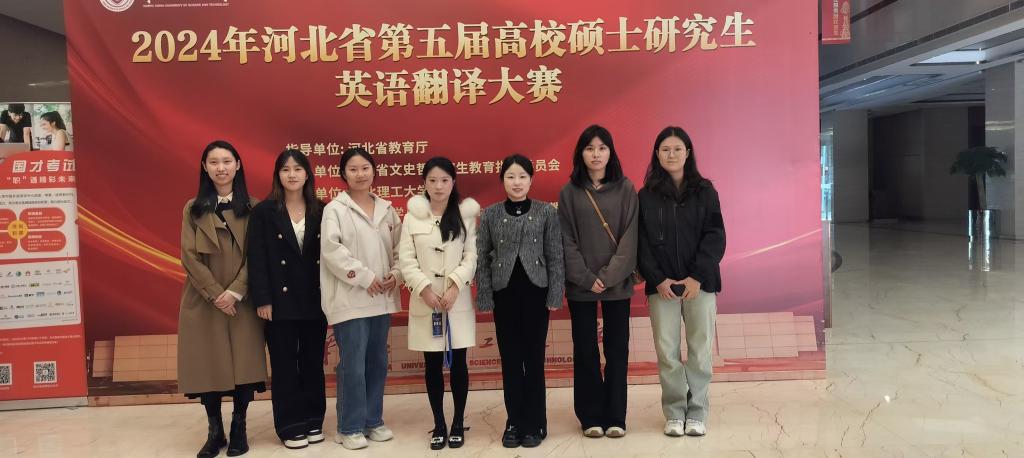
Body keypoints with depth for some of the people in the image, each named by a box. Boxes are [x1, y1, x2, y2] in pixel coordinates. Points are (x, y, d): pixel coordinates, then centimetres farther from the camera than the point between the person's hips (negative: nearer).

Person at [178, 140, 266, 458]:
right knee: (208, 365, 3)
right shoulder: (193, 209, 5)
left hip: (242, 301, 0)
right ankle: (215, 431, 16)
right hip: (204, 301, 1)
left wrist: (235, 291, -12)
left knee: (244, 364, 1)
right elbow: (190, 256, -1)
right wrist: (215, 293, -11)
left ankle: (239, 428, 15)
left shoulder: (252, 208, 3)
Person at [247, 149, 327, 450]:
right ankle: (290, 427, 17)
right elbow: (257, 258, -6)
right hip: (280, 301, -2)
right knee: (284, 366, 6)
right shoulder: (264, 212, -1)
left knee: (313, 363, 11)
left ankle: (313, 421, 24)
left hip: (315, 301, 2)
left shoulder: (321, 211, 5)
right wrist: (262, 299, -12)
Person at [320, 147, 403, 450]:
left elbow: (399, 247, 14)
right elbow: (331, 249, -15)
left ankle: (373, 421, 25)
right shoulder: (335, 209, -4)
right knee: (353, 365, -2)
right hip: (351, 299, -5)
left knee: (378, 362, 12)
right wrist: (364, 277, -16)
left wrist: (396, 274, -4)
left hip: (382, 299, 5)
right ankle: (349, 428, 12)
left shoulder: (386, 209, 11)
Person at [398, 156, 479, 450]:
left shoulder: (465, 214, 3)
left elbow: (471, 256, -2)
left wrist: (455, 285, -15)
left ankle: (458, 424, 18)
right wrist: (424, 288, -12)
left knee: (458, 363, 4)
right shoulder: (413, 215, 3)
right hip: (425, 301, 0)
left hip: (458, 300, 0)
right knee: (432, 365, 7)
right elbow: (406, 258, -1)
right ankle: (439, 425, 19)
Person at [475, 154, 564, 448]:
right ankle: (514, 423, 18)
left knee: (534, 359, 4)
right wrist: (485, 298, -1)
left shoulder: (546, 212, 1)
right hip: (504, 294, 1)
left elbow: (555, 256, 1)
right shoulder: (490, 214, 3)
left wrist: (555, 295, -4)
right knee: (510, 360, 7)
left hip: (536, 292, -1)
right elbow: (482, 259, 4)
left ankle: (535, 424, 16)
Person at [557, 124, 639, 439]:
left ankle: (615, 417, 16)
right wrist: (586, 278, -10)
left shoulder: (625, 188, 2)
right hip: (580, 285, 0)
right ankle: (591, 417, 17)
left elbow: (630, 236, -3)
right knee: (585, 351, 5)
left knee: (617, 350, 5)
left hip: (618, 283, 0)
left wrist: (610, 276, -12)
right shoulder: (569, 192, 2)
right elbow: (566, 240, -1)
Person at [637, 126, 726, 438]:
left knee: (700, 350, 2)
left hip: (699, 283, 0)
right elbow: (642, 242, 2)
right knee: (667, 352, 1)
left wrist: (697, 277, -11)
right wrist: (658, 279, -10)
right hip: (661, 285, 0)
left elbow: (715, 237, -1)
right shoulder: (646, 196, 5)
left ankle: (697, 413, 15)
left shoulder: (705, 191, 5)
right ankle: (674, 413, 14)